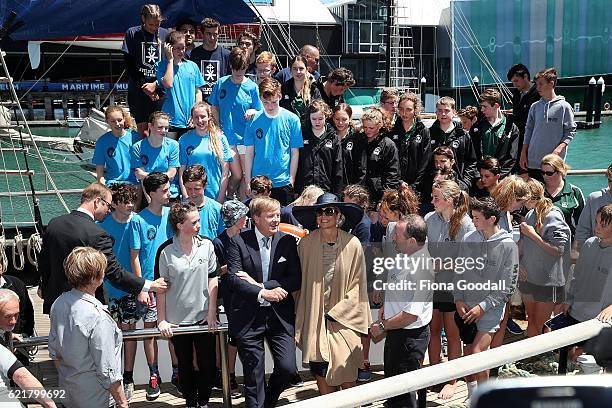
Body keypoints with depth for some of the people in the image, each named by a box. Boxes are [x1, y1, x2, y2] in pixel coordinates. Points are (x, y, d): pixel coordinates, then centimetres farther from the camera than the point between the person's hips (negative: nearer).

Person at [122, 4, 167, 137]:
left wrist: (155, 85, -6)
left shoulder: (165, 34, 7)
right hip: (138, 90, -1)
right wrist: (144, 87, -6)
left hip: (159, 90, 1)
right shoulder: (132, 34, 3)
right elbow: (129, 64, 0)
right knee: (142, 130, -3)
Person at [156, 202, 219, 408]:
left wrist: (212, 313, -2)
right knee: (185, 365, 14)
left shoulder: (206, 245, -4)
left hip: (204, 317, 2)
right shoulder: (166, 251, -10)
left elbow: (213, 280, 0)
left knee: (208, 364, 8)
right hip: (178, 319, -1)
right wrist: (162, 320, -5)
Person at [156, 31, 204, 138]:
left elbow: (198, 91, 13)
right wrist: (170, 60, -8)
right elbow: (168, 84, -16)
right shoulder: (161, 66, 2)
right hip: (171, 120, -3)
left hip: (190, 122, 3)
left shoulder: (192, 66, 10)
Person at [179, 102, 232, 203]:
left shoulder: (220, 138, 2)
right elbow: (181, 172, 2)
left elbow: (225, 172, 1)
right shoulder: (184, 140, 3)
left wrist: (220, 198, -5)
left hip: (215, 196, 0)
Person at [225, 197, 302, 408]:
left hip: (280, 316, 2)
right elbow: (233, 279, -10)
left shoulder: (288, 241, 3)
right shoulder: (239, 241, -3)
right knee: (253, 375, 6)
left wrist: (259, 284, -12)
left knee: (288, 368, -2)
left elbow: (296, 279, -3)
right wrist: (262, 293, -21)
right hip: (249, 317, -2)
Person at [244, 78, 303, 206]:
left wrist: (291, 179, -2)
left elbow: (295, 152, 1)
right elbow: (249, 153, 5)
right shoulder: (254, 120, 1)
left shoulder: (291, 119, -2)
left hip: (283, 182, -1)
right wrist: (248, 181, 3)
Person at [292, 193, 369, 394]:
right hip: (314, 317, 2)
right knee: (320, 370, 6)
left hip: (343, 318, -1)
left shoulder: (352, 244, -6)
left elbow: (358, 284, -1)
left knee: (345, 373, -4)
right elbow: (300, 280, 5)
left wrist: (336, 313, -6)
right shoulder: (306, 244, -3)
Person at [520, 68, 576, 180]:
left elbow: (571, 131, -2)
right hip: (533, 161, 4)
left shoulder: (564, 106, -3)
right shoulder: (535, 107, 9)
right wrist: (523, 153, 8)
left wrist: (559, 149, -15)